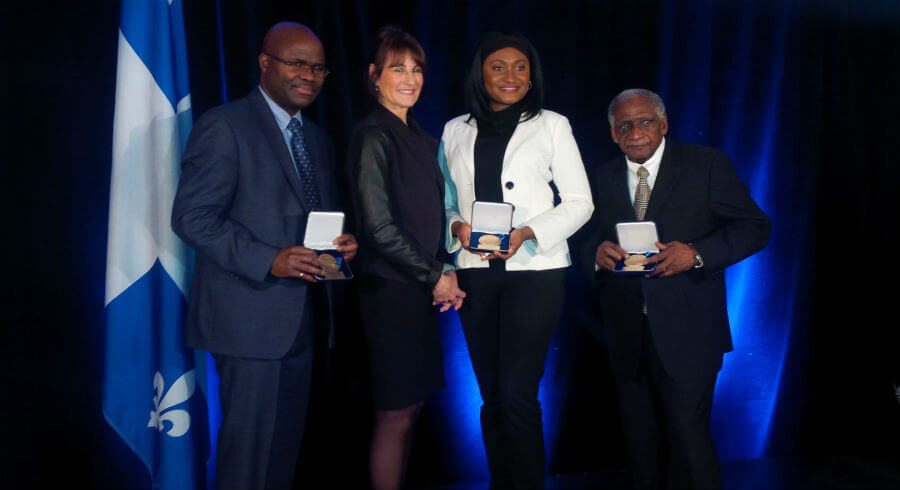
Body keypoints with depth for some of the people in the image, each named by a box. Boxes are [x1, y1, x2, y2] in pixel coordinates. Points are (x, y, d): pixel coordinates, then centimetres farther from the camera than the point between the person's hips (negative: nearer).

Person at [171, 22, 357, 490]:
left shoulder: (317, 138, 15)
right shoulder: (224, 125, -8)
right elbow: (191, 216, -15)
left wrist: (343, 242, -4)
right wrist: (268, 260, -25)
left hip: (302, 315, 7)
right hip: (251, 315, -7)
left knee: (287, 442, 16)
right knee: (249, 446, 1)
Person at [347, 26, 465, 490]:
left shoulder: (419, 137, 13)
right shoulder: (373, 136, -11)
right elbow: (379, 227, -16)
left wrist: (445, 271, 1)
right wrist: (436, 276, -10)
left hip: (420, 289, 8)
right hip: (391, 290, -8)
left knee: (410, 405, 13)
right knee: (396, 413, 1)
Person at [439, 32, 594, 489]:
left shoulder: (551, 125, 3)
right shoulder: (455, 131, 11)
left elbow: (579, 202, 0)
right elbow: (444, 201, 12)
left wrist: (527, 232, -14)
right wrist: (457, 227, -10)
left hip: (533, 269, -3)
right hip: (475, 272, 3)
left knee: (518, 393, -9)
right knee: (491, 395, 10)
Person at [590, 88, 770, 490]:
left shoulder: (706, 165, -1)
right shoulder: (603, 178, 11)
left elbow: (755, 227, -4)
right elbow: (590, 239, 12)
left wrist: (696, 253, -19)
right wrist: (598, 252, -12)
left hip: (686, 332, -4)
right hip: (626, 333, 4)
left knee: (687, 437, -6)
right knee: (640, 442, 13)